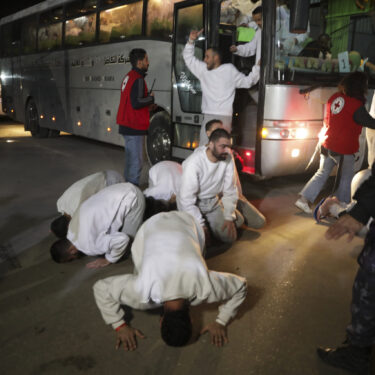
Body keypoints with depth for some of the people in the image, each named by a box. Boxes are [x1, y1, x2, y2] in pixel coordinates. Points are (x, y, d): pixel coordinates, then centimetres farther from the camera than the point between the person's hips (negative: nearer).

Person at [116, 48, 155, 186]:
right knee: (136, 161, -6)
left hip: (126, 126, 10)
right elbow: (136, 103, -25)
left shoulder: (128, 77, 15)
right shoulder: (138, 79, -16)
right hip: (135, 128, -10)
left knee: (130, 158, 19)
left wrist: (147, 106, 12)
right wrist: (151, 98, -9)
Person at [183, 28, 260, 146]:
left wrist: (257, 67, 0)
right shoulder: (203, 70, 16)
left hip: (224, 117, -4)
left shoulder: (229, 70, 6)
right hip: (208, 117, 4)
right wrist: (191, 41, 12)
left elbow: (247, 81, 10)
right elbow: (188, 57, 23)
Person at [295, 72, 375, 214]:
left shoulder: (334, 97, 2)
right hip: (344, 149, -6)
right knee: (346, 178, 12)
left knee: (322, 172, 17)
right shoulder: (356, 106, -18)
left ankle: (304, 199, 12)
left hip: (327, 144, 6)